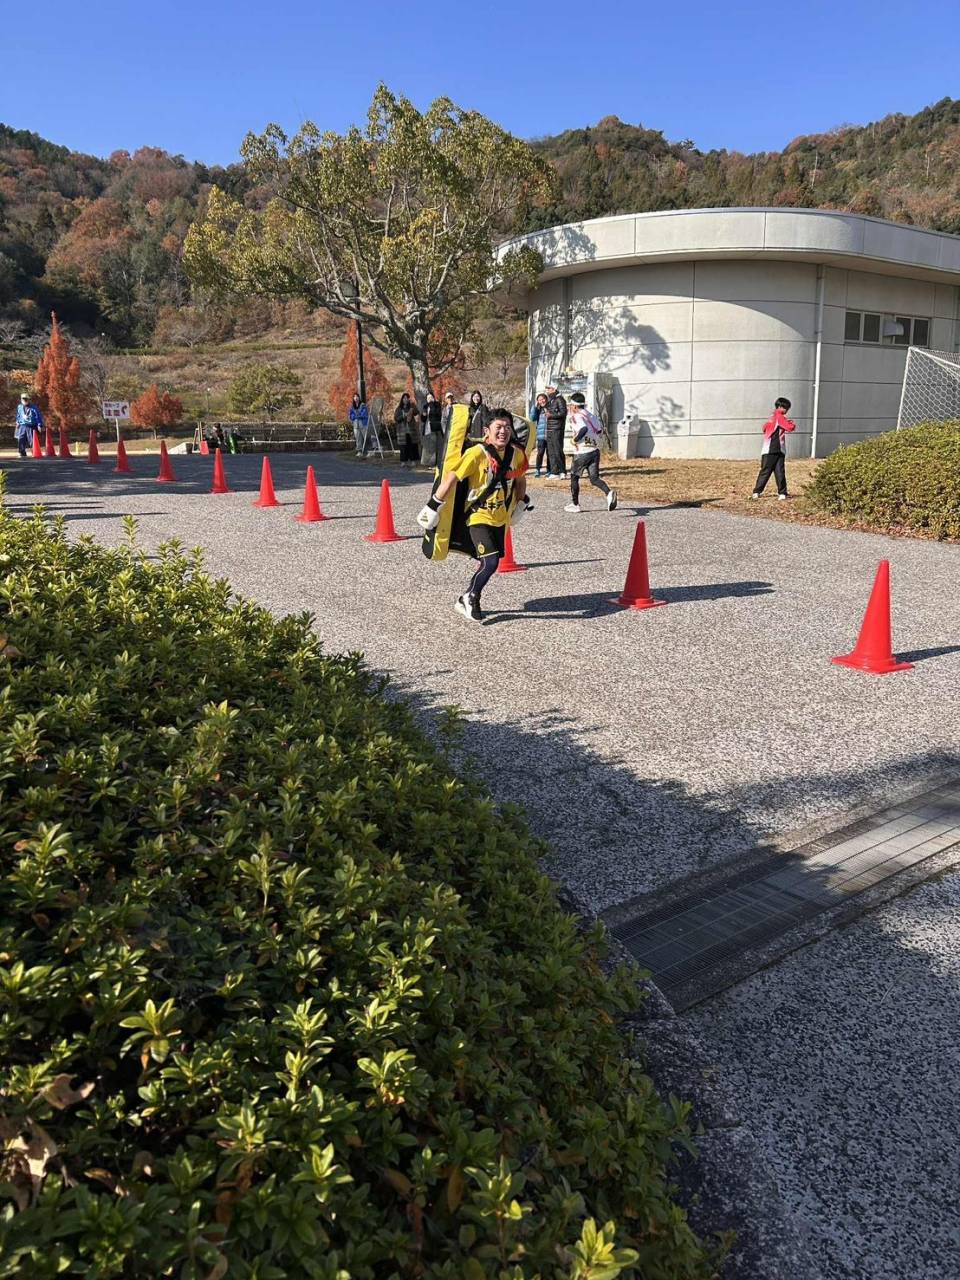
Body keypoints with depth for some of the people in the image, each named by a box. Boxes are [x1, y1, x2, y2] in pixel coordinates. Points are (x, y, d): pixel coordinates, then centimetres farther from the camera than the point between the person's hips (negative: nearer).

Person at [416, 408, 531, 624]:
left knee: (487, 564, 11)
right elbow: (451, 478, -18)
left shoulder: (516, 454, -1)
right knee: (491, 562, -16)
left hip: (501, 518, 6)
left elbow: (520, 480, 19)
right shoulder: (477, 453, -19)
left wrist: (520, 506, 24)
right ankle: (470, 597, 10)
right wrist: (433, 507, -18)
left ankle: (465, 601, 31)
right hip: (478, 517, -6)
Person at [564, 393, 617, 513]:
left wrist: (575, 439, -16)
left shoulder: (576, 416, -11)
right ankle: (609, 493, -21)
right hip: (595, 451, 6)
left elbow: (583, 428, -28)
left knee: (574, 477, 13)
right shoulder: (591, 415, 12)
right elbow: (600, 430, 14)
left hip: (581, 453, -6)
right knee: (594, 478, 6)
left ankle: (575, 504, 20)